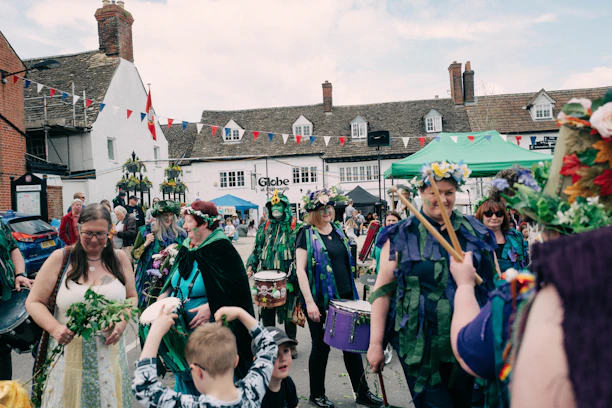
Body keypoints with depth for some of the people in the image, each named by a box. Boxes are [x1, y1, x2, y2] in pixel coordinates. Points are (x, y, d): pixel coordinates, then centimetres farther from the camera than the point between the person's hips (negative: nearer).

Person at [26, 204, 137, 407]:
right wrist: (54, 327, -19)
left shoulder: (119, 258, 0)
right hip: (70, 353, -1)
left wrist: (122, 322, -11)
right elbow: (34, 302, -2)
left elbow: (132, 297, 8)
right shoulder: (60, 258, -5)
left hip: (109, 353, 2)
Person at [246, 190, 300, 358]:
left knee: (289, 312, 7)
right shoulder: (264, 228, 11)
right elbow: (256, 250, 17)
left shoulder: (295, 227, -2)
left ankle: (291, 344, 25)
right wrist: (251, 266, 4)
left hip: (288, 278, -4)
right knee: (266, 311, 10)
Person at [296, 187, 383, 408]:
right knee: (321, 346, 7)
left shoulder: (338, 230, 9)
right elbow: (300, 269, -14)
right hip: (321, 300, -5)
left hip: (345, 297, 6)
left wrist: (353, 293, 14)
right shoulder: (307, 234, -9)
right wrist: (309, 302, -19)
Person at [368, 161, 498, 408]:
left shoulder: (476, 232, 4)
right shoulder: (401, 236, -4)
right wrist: (376, 343, -7)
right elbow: (383, 291, -4)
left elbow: (496, 283, 13)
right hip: (421, 345, -3)